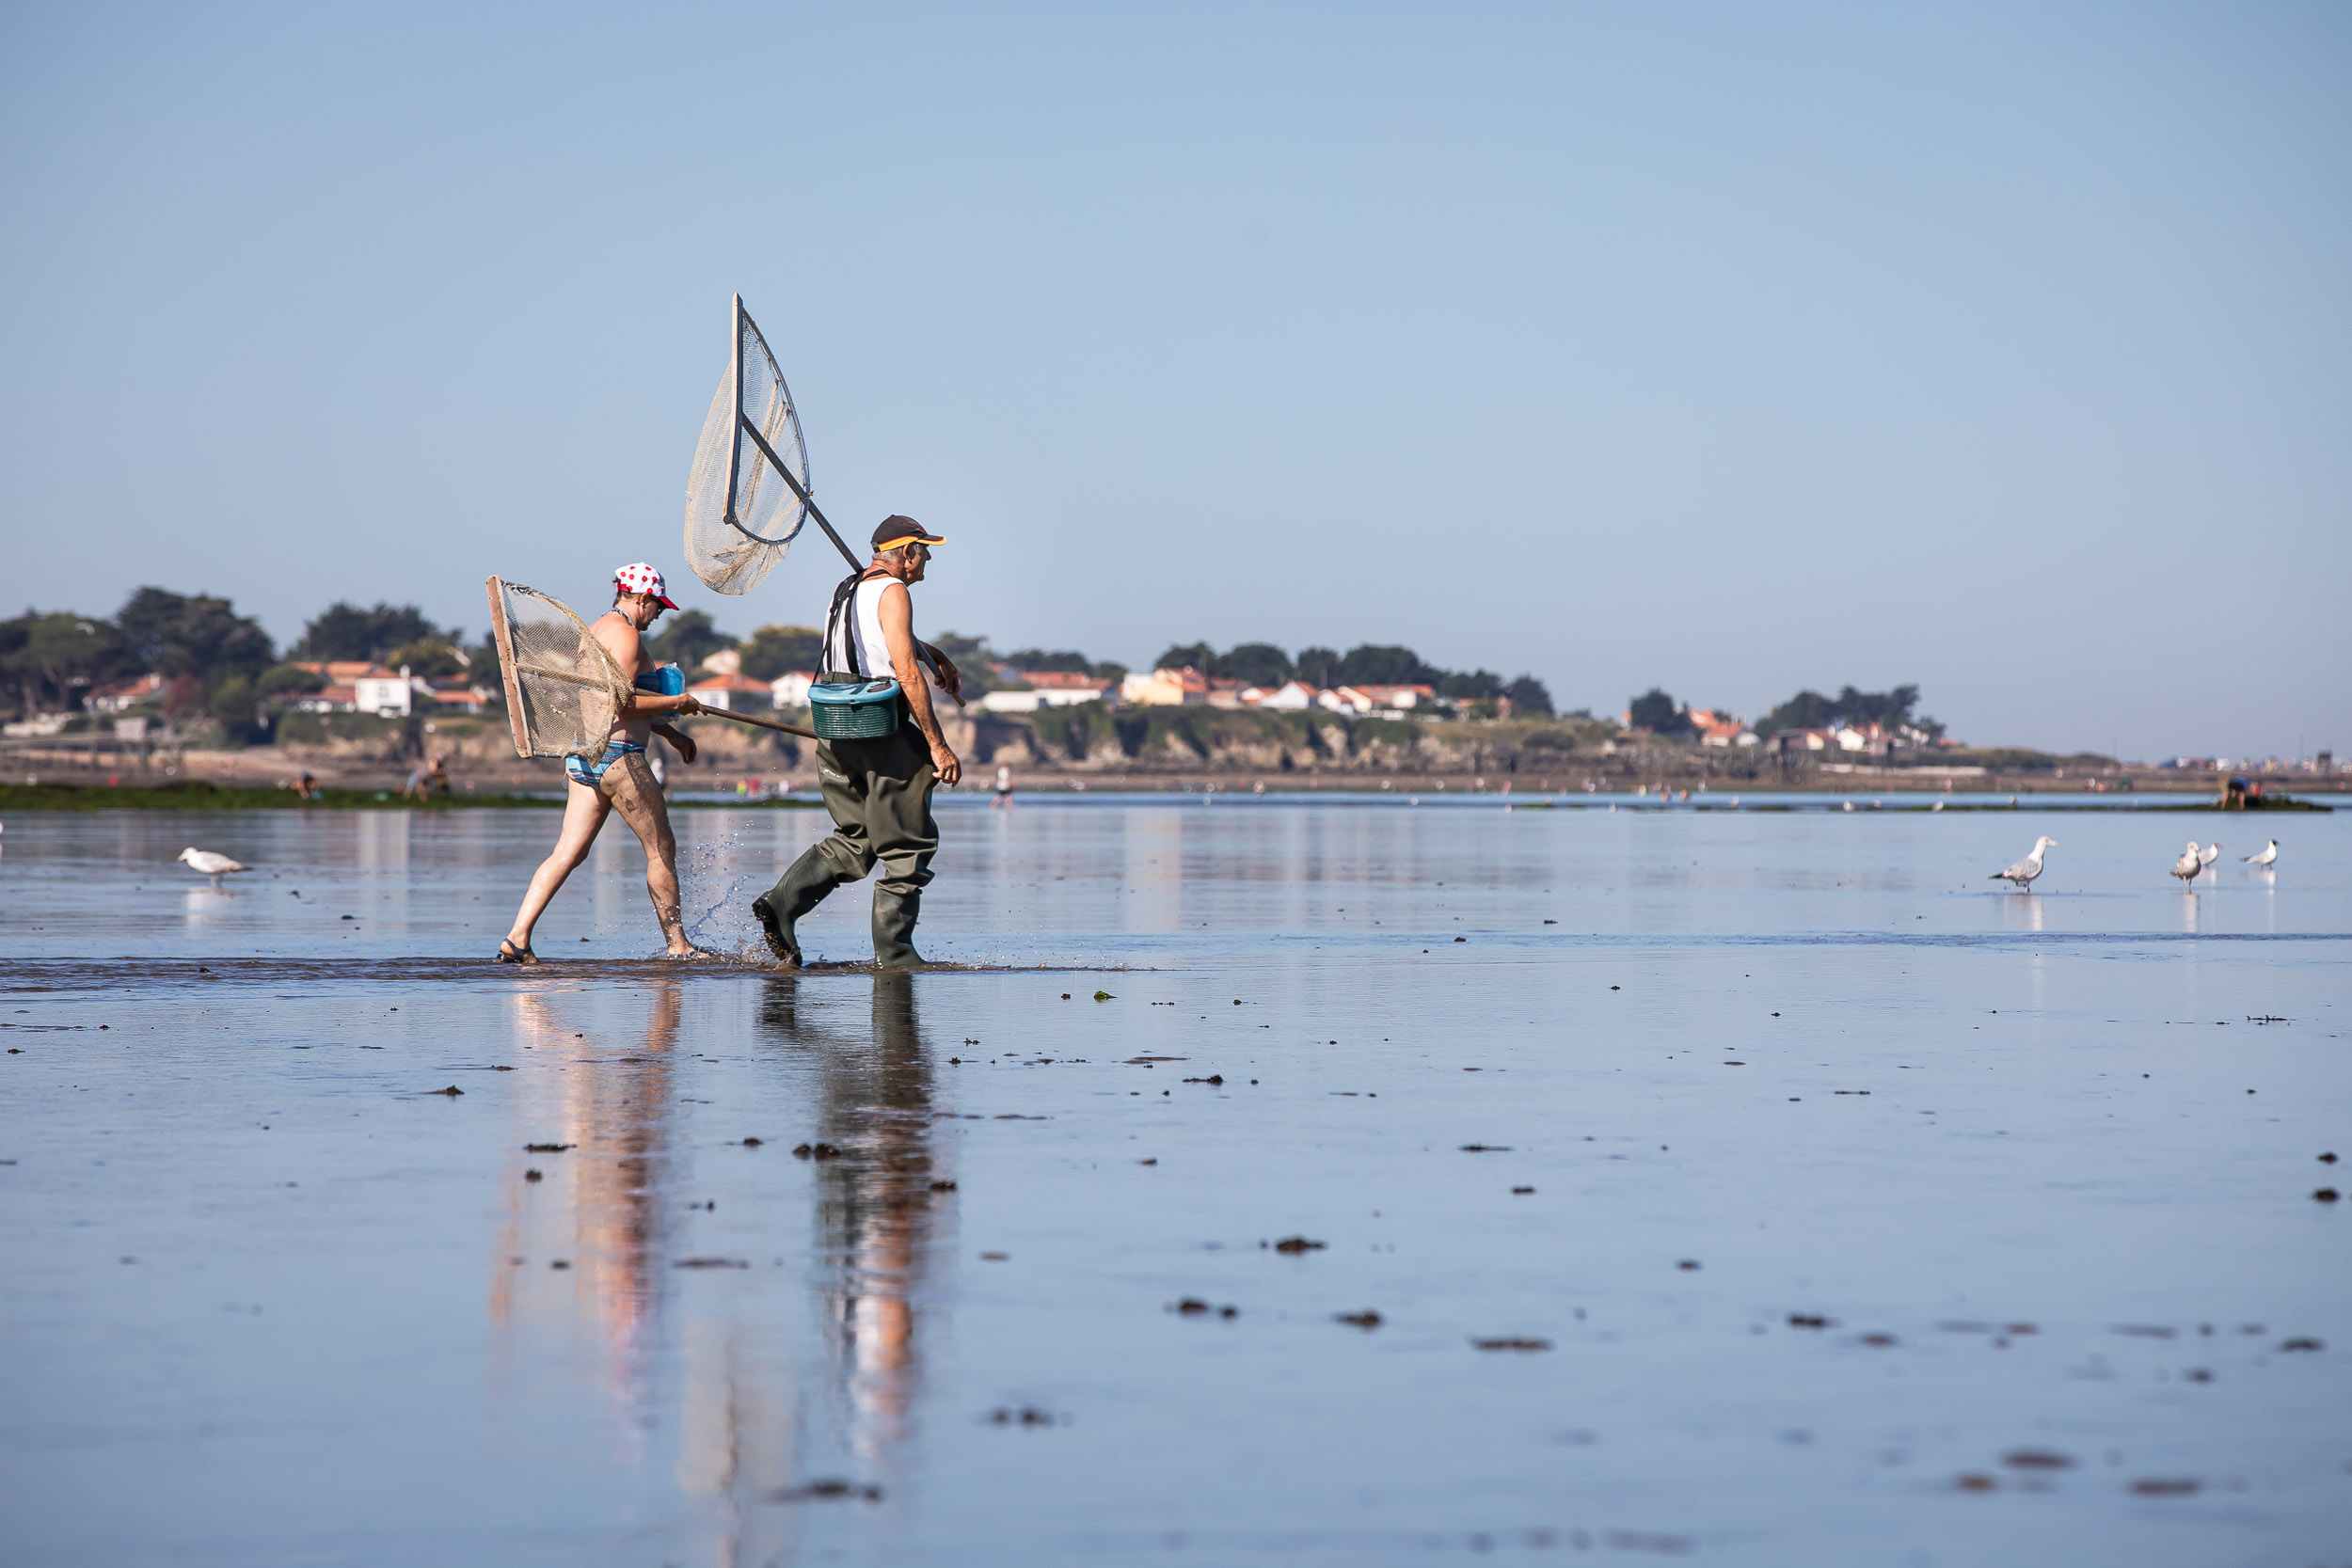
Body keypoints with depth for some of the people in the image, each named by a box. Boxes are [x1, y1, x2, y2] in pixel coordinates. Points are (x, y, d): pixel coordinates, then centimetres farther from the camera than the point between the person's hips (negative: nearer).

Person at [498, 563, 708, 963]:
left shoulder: (596, 630, 20)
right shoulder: (625, 634, -12)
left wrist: (665, 731, 26)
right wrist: (675, 703, -11)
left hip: (583, 757, 9)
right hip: (618, 757, -9)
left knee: (568, 853, 4)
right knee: (662, 850, 3)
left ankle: (517, 938, -6)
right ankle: (678, 946, 10)